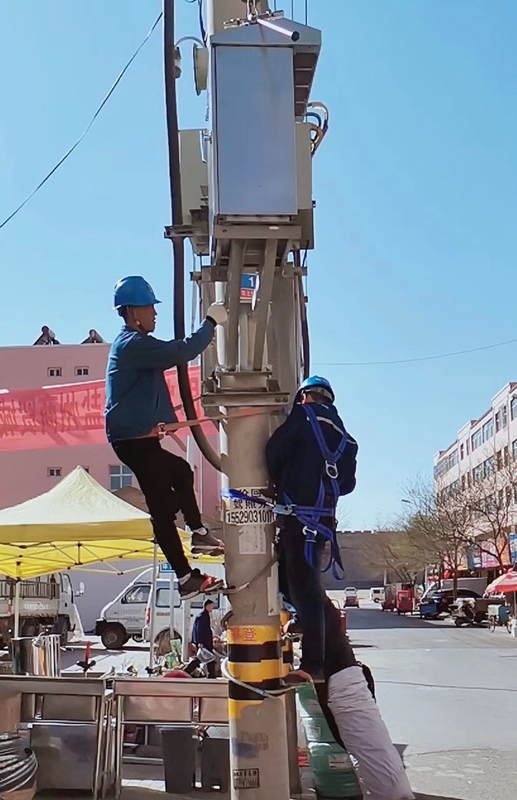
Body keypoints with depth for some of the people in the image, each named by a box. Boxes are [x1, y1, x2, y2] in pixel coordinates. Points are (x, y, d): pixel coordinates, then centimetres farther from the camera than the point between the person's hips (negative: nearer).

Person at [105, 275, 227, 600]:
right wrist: (211, 322, -12)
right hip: (135, 441, -11)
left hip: (138, 440, 11)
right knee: (163, 508, -7)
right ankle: (187, 579, -3)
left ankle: (198, 533, 38)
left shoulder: (132, 344, 17)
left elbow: (172, 354, 27)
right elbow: (181, 353, -24)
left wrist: (206, 336, 18)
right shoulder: (134, 344, -16)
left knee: (180, 471, 30)